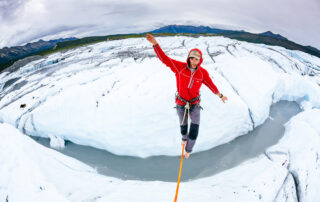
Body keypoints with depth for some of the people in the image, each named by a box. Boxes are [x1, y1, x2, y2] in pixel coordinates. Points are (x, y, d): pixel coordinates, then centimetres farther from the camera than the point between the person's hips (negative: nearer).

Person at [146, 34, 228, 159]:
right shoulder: (180, 67, -19)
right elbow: (165, 59, -25)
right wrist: (155, 44, -38)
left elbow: (210, 84, 3)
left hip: (194, 103, 0)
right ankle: (184, 137, 59)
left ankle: (188, 148, 25)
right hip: (181, 103, 0)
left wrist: (220, 95, 14)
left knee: (195, 129, -5)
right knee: (183, 124, 22)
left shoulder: (203, 72, -13)